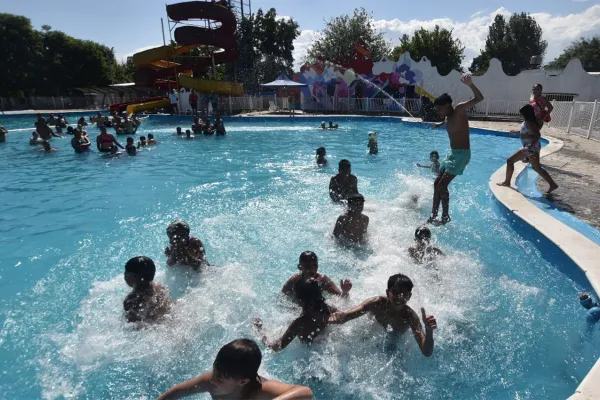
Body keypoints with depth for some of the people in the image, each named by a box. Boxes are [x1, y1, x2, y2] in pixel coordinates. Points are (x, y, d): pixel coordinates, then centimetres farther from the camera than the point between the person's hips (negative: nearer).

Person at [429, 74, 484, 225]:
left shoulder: (459, 109, -13)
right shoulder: (447, 117, 11)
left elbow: (479, 98, -26)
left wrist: (470, 84, -44)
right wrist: (441, 123, 57)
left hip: (462, 154, -9)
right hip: (452, 153, 9)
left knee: (443, 184, -15)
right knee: (437, 183, 8)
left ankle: (446, 216, -3)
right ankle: (434, 215, 14)